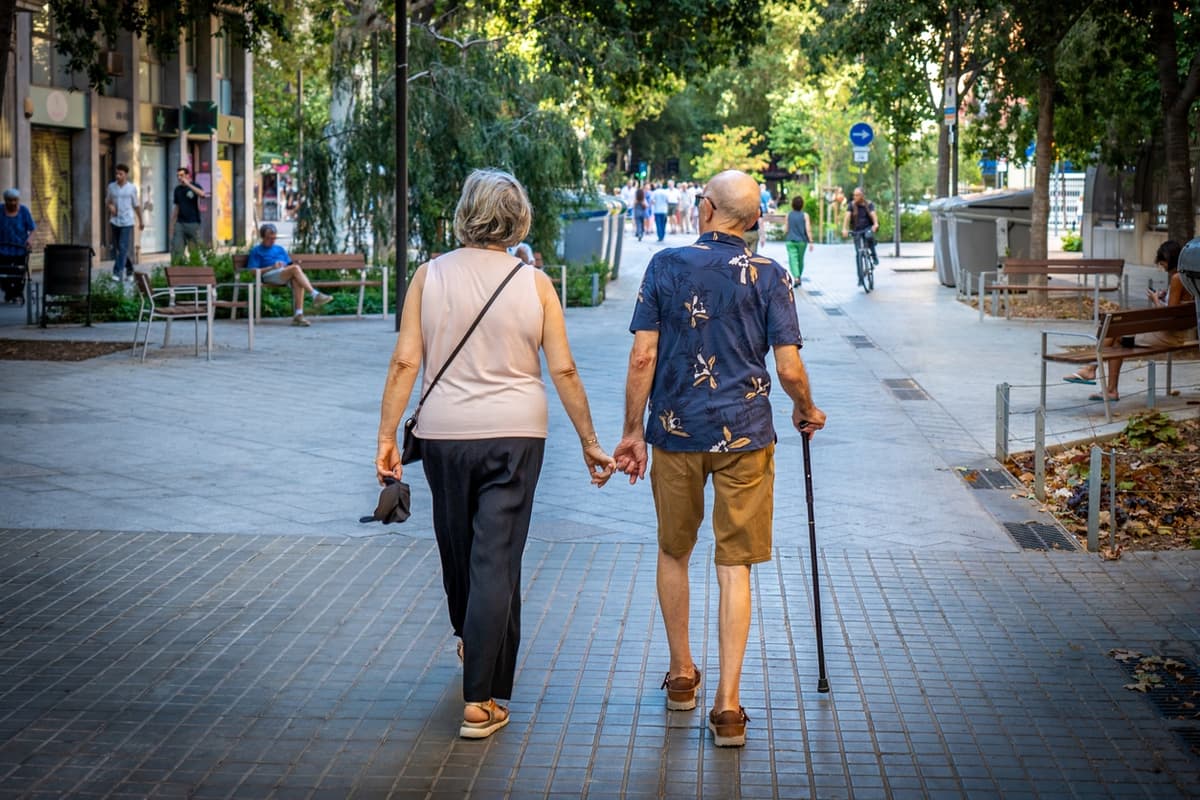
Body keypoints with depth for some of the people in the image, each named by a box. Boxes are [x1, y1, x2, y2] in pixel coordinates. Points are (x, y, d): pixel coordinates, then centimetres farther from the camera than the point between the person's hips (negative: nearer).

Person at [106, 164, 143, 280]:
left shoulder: (132, 188, -1)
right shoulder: (111, 186, 5)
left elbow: (136, 205, 8)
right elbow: (107, 201, 17)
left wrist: (141, 221, 15)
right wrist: (110, 206, -7)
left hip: (127, 222, -4)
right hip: (115, 221, 4)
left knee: (123, 248, -13)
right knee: (116, 248, 9)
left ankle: (118, 273, -15)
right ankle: (129, 271, 24)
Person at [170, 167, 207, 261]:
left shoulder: (194, 186, -1)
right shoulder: (178, 189, 12)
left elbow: (202, 194, -24)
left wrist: (188, 184, -23)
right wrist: (172, 224, 16)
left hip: (193, 223, -4)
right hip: (180, 223, 4)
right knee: (176, 249, -5)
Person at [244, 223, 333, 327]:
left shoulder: (280, 249, 30)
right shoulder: (256, 251, 15)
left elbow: (290, 265, 25)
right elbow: (252, 271, 1)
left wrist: (285, 266, 0)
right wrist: (272, 267, -9)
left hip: (286, 277, 4)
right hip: (269, 276, -4)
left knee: (298, 280, -34)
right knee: (296, 268, -31)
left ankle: (298, 315, -44)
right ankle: (315, 295, -38)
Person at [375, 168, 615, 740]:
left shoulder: (430, 276, -2)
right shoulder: (534, 284, -2)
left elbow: (405, 362, -6)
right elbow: (563, 371, -2)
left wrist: (387, 436, -1)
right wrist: (589, 442, 6)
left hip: (444, 434, 2)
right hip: (514, 435, -2)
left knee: (457, 548, 21)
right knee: (497, 559, -2)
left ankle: (472, 644, 47)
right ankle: (479, 702, -5)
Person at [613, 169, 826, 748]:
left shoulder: (666, 266, 0)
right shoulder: (768, 276, -2)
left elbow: (642, 357, -4)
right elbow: (789, 369, -6)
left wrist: (633, 430, 5)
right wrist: (807, 411, 15)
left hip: (675, 432, 1)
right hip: (744, 435, -1)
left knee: (674, 553, 20)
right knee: (734, 567, 2)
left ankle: (681, 675, 31)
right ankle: (727, 706, -1)